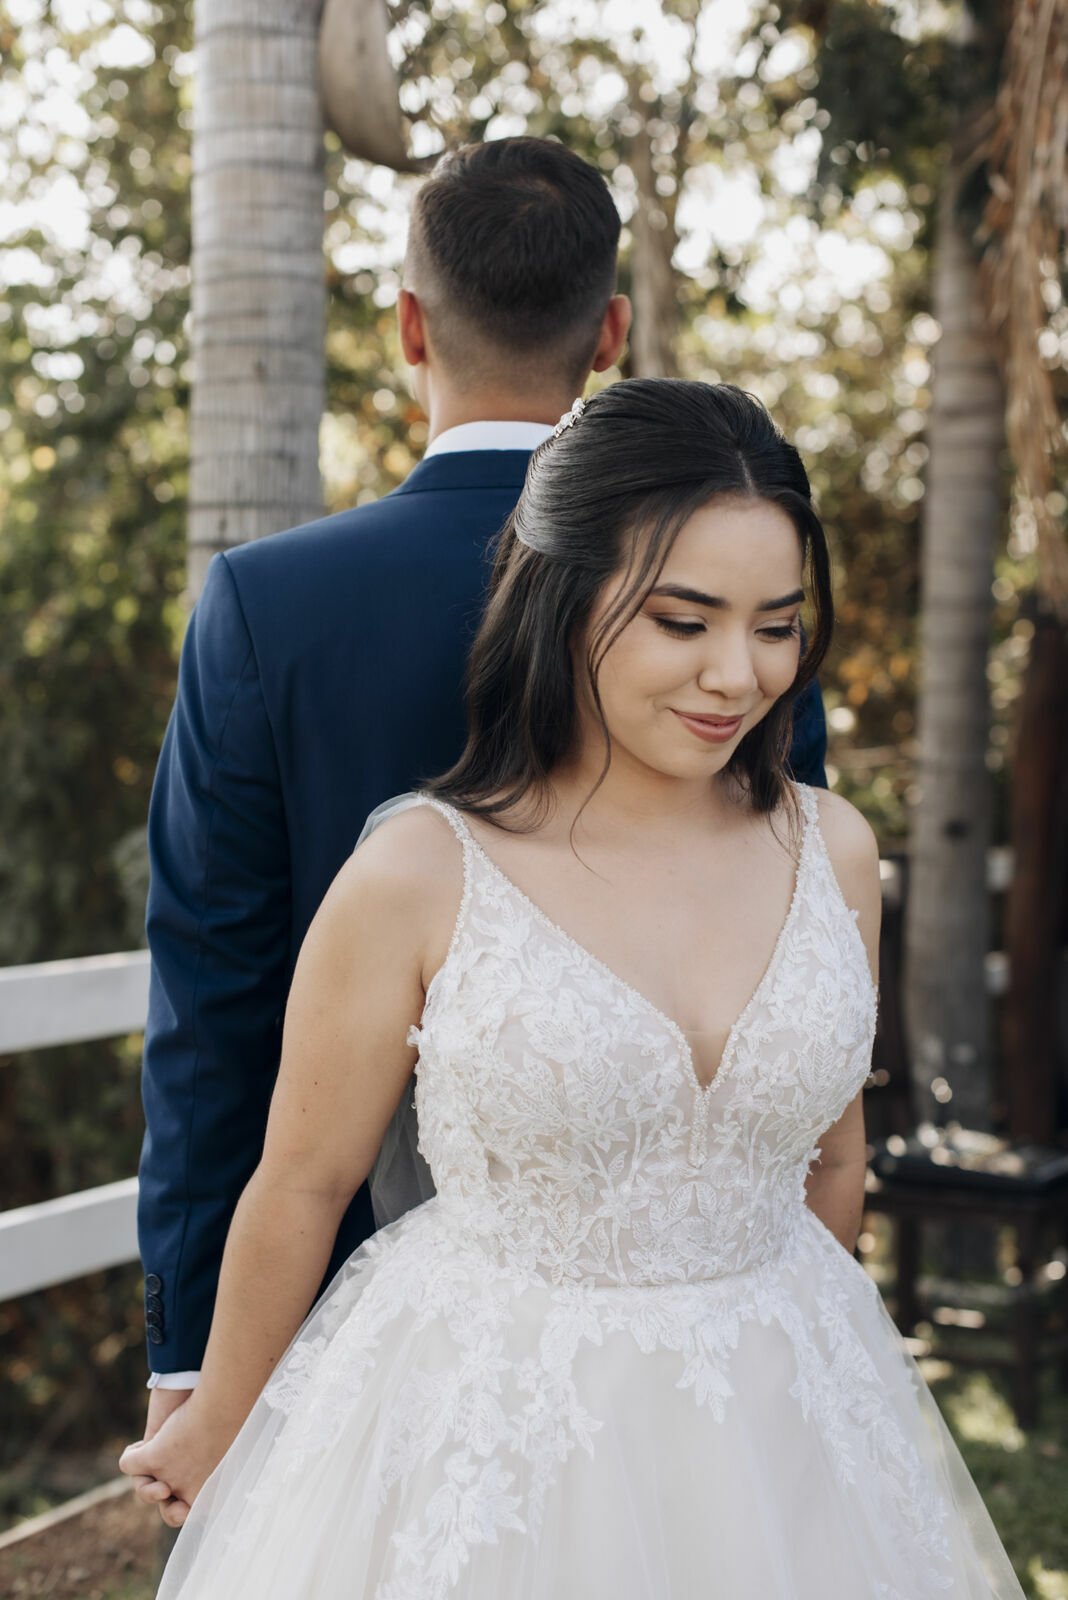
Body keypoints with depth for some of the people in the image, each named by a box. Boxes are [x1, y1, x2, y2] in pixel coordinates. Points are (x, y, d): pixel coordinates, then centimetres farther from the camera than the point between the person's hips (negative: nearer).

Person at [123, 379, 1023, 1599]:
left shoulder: (832, 850, -4)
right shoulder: (417, 879, -16)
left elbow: (829, 1161, 9)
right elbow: (302, 1188, -5)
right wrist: (212, 1433, 7)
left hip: (780, 1424, 4)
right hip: (484, 1437, -3)